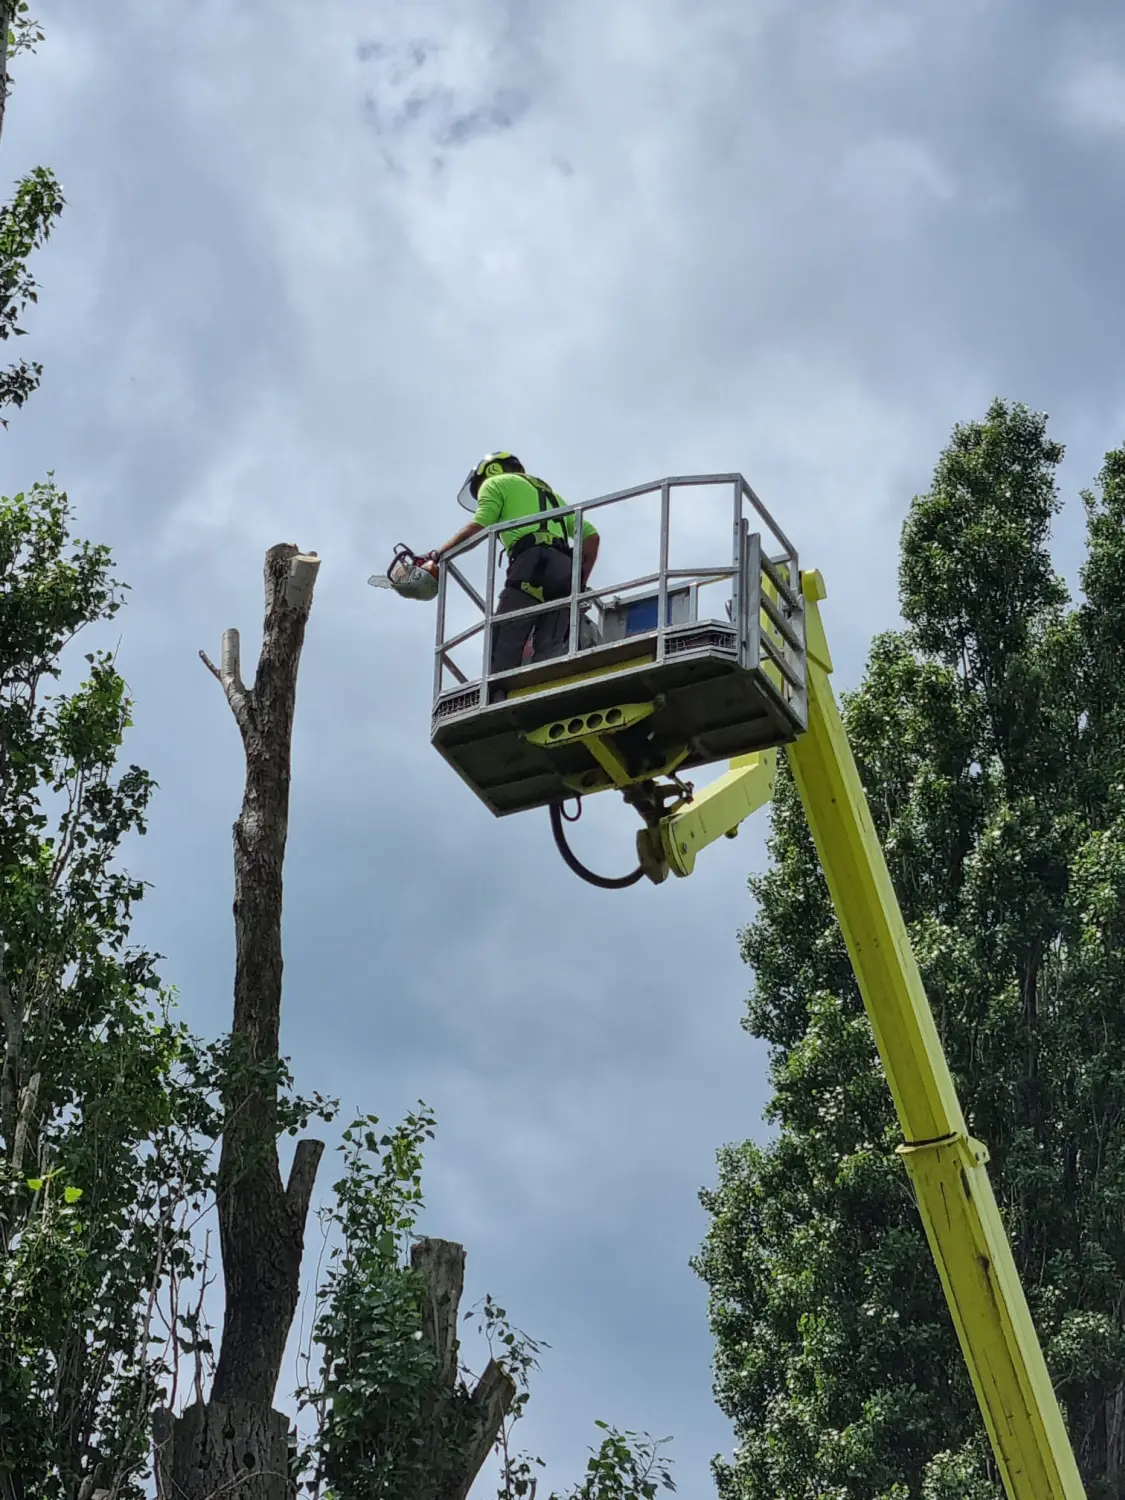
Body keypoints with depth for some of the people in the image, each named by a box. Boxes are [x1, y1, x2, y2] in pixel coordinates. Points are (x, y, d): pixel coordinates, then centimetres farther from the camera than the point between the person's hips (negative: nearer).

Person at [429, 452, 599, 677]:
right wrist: (580, 583, 24)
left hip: (533, 564, -6)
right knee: (548, 651, -7)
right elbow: (591, 535, 29)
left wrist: (437, 555, 6)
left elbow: (477, 528, 1)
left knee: (504, 645, -14)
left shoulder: (495, 483, 19)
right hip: (565, 572, 6)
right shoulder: (548, 493, 39)